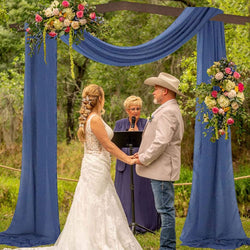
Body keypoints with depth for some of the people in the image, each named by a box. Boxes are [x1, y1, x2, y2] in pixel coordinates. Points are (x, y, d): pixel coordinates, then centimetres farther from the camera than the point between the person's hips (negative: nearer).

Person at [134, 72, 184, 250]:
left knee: (166, 210, -6)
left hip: (162, 169, -11)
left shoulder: (168, 112, -16)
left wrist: (144, 159, -14)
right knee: (166, 210, 14)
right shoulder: (170, 110, 19)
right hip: (161, 169, 11)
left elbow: (161, 142, -24)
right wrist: (144, 154, 14)